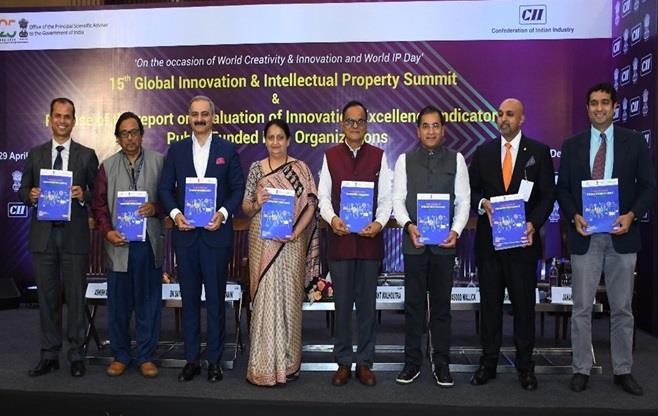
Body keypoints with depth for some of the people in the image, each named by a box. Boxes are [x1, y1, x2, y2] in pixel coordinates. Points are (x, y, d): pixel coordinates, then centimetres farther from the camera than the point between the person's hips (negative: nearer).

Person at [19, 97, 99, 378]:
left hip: (74, 235, -2)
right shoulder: (36, 154, 11)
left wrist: (83, 195, -17)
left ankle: (76, 355, 14)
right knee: (47, 296, 9)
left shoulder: (87, 155, 5)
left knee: (75, 296, 3)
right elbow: (22, 190, 12)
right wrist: (30, 196, -10)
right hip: (43, 235, 2)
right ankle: (49, 355, 20)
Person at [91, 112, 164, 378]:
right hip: (119, 243, 1)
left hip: (150, 242, -1)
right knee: (118, 303, 8)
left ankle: (146, 357, 18)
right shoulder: (107, 167, 8)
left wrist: (155, 208, -14)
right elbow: (99, 205, 6)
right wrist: (107, 231, -8)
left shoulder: (159, 162, 4)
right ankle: (120, 356, 23)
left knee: (149, 301, 6)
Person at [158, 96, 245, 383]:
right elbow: (165, 187, 8)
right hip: (185, 233, 2)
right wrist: (175, 213, -8)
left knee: (215, 300, 5)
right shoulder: (176, 149, 8)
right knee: (189, 300, 10)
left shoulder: (227, 149, 3)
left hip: (216, 233, -2)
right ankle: (191, 359, 21)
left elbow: (238, 187, 2)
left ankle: (214, 360, 17)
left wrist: (223, 213, -13)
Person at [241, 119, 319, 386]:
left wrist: (296, 231, -13)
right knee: (265, 297, 1)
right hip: (262, 240, 1)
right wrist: (257, 204, -15)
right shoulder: (256, 168, 7)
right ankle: (264, 366, 10)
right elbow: (245, 208, 7)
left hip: (292, 241, 0)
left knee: (289, 296, 4)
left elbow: (311, 204, -1)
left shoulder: (300, 168, 4)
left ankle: (287, 362, 18)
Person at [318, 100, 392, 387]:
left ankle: (364, 363, 20)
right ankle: (343, 363, 19)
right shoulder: (330, 156, 7)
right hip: (340, 238, 0)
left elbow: (385, 197, 2)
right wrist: (331, 218, -16)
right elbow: (323, 196, 3)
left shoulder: (378, 156, 5)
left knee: (367, 304, 7)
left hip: (370, 239, 0)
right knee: (342, 304, 7)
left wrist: (379, 223, -15)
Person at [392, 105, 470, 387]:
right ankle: (412, 363, 16)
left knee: (442, 305, 7)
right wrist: (409, 225, -14)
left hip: (444, 243, 0)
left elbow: (463, 200, 4)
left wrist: (456, 231, -10)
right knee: (414, 304, 6)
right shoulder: (405, 160, 7)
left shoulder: (456, 160, 7)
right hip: (414, 242, 0)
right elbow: (398, 198, 2)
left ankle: (442, 364, 18)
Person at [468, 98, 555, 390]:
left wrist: (534, 224, -15)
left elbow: (547, 195, 1)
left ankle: (525, 366, 20)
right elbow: (472, 190, 9)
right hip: (489, 239, 2)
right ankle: (488, 363, 20)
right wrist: (483, 203, -13)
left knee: (524, 305, 6)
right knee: (489, 304, 9)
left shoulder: (539, 152, 3)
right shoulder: (483, 152, 8)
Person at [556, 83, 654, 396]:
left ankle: (622, 371, 22)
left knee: (622, 308, 9)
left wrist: (631, 215, -13)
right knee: (581, 308, 5)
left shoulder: (634, 142, 4)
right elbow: (562, 188, 6)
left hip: (621, 235, 0)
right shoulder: (572, 145, 6)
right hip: (585, 235, 0)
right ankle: (581, 370, 15)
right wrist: (574, 216, -11)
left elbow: (647, 186, 3)